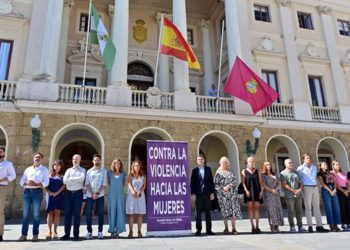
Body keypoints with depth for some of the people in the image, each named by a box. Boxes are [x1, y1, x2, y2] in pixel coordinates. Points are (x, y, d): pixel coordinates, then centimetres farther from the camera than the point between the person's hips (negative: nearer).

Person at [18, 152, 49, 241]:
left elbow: (46, 182, -2)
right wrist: (27, 183, -12)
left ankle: (35, 235, 2)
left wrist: (35, 184, -18)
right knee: (25, 213, 0)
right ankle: (24, 234, 4)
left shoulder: (44, 169, 9)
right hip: (27, 191, 3)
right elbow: (21, 182, 10)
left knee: (36, 214, -4)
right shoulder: (28, 169, 18)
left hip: (37, 192, -3)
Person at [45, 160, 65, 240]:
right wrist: (49, 192, -10)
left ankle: (55, 231, 4)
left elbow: (64, 185, -1)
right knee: (50, 212, 0)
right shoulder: (50, 175, 11)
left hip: (59, 195, -1)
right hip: (51, 195, 1)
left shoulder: (62, 176, 8)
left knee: (57, 212, -2)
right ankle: (49, 231, 5)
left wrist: (57, 192, -11)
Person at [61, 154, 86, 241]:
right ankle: (67, 234, 9)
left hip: (78, 193, -3)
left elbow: (82, 178, -14)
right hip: (69, 193, 3)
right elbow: (64, 181, 0)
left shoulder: (82, 170, 7)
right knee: (67, 213, 2)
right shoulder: (68, 170, 15)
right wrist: (77, 180, -9)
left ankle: (76, 234, 5)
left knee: (77, 214, 0)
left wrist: (70, 179, -8)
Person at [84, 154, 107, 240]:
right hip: (90, 196, 1)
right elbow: (87, 184, 3)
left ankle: (100, 232, 10)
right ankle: (89, 231, 11)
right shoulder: (89, 171, 10)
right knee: (88, 213, 1)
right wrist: (92, 193, -10)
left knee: (100, 214, 2)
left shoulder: (104, 171, 5)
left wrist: (97, 193, -12)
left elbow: (104, 184, -2)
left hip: (100, 196, -1)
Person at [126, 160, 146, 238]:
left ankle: (139, 231, 8)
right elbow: (129, 184, -6)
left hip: (140, 196, 1)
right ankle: (130, 232, 3)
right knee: (131, 214, -2)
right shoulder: (130, 175, 7)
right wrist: (133, 192, -23)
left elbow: (144, 185, 0)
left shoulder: (143, 176, 10)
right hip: (131, 196, -1)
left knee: (140, 214, 2)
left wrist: (139, 192, -16)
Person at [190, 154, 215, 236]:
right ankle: (198, 230, 12)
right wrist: (193, 194, -6)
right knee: (198, 213, 4)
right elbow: (192, 183, 1)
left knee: (208, 212, 6)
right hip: (198, 194, -1)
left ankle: (209, 230, 13)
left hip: (207, 193, 1)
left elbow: (211, 181, 6)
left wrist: (212, 192, -1)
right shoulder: (195, 170, 4)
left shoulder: (208, 169, 7)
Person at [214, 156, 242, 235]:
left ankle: (233, 228, 1)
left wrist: (229, 186, -10)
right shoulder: (218, 173, 6)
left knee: (234, 210, -4)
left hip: (232, 194, 2)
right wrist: (222, 189, -12)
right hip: (223, 194, -2)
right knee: (225, 211, -1)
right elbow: (216, 184, 0)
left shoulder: (231, 172, 14)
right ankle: (226, 228, 9)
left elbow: (235, 182, 7)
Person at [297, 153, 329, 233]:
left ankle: (319, 226, 9)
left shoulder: (314, 167, 14)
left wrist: (315, 185, 15)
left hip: (315, 187, 6)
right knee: (308, 207, -2)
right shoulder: (300, 168, -3)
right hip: (307, 188, -5)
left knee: (317, 207, 6)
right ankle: (310, 226, 1)